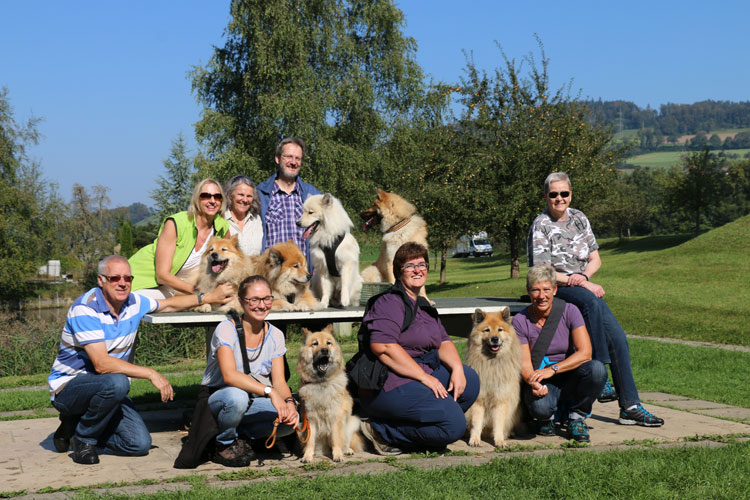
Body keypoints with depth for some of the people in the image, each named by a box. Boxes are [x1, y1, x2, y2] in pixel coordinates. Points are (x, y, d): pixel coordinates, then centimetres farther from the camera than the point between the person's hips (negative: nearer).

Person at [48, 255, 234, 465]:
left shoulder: (133, 302, 0)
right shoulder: (85, 309, -22)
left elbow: (169, 304, 20)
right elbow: (101, 364, -30)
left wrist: (209, 297, 18)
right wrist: (151, 374, -28)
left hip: (108, 390, 7)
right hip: (68, 387, -7)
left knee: (140, 444, -9)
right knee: (116, 382, -37)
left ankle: (76, 425, 13)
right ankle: (84, 439, -11)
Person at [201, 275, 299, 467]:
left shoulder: (275, 335, 0)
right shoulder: (226, 329, -17)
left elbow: (279, 382, -4)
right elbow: (229, 375, -31)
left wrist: (289, 401, -26)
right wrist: (269, 391, -40)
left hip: (253, 404, 5)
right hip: (217, 400, -4)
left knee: (290, 419, -23)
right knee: (237, 397, -39)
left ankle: (237, 434, 0)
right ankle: (222, 444, -9)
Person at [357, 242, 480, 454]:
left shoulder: (424, 307, 20)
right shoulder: (390, 303, -10)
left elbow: (443, 343, 15)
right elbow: (382, 347, -23)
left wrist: (457, 368, -8)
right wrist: (425, 377, -21)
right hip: (389, 386, -9)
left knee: (469, 379, -3)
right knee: (454, 425, -18)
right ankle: (382, 432, -8)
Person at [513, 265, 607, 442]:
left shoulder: (569, 311, -6)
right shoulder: (520, 321, -5)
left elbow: (585, 353, -14)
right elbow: (524, 363, -9)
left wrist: (552, 369, -26)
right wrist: (533, 382, -32)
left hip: (570, 377, 2)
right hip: (541, 382, -1)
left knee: (597, 369, -32)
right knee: (540, 406, -37)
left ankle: (576, 418, -5)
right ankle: (545, 419, 4)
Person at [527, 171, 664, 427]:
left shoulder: (579, 218, 11)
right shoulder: (541, 226, -6)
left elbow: (595, 259, 13)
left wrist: (584, 276, -9)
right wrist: (582, 284, -16)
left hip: (583, 286, 6)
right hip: (554, 289, -5)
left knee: (617, 336, -15)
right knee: (591, 301, -38)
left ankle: (630, 406, -12)